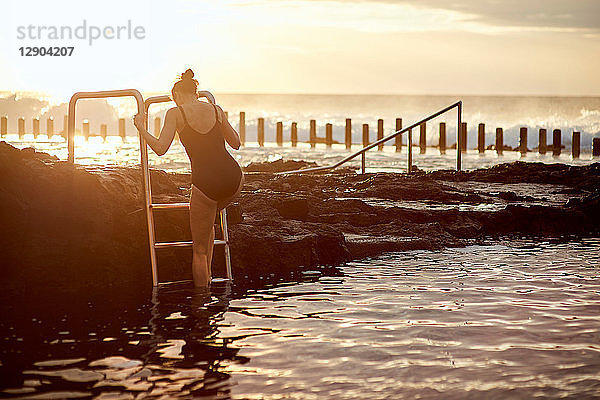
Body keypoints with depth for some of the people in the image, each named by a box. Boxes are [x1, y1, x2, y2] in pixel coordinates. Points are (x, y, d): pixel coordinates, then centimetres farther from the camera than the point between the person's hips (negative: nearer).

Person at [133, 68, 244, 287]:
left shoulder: (176, 113, 1)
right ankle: (207, 275, 34)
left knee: (199, 250, 10)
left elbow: (160, 148, -8)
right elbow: (236, 143, 23)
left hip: (206, 183, -5)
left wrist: (141, 127, 7)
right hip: (234, 179, 5)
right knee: (208, 217, 35)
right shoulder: (216, 110, 13)